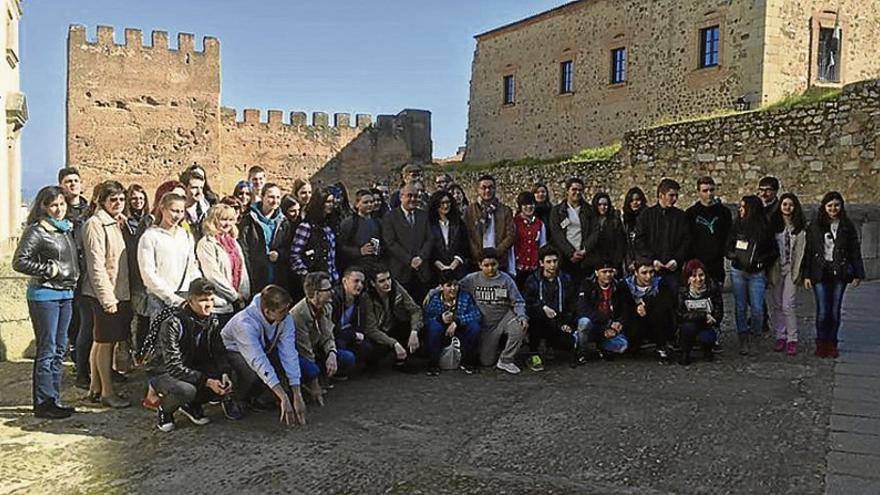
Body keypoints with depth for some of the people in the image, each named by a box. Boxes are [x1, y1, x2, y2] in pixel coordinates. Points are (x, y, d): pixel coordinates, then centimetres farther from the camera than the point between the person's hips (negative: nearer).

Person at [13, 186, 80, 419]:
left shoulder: (68, 229, 12)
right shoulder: (36, 231, -9)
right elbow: (19, 262, -14)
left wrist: (74, 277, 8)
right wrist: (49, 270, -14)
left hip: (66, 294, 7)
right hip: (44, 295, -7)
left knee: (60, 349, 11)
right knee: (47, 350, -4)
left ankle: (53, 398, 19)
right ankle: (43, 403, 3)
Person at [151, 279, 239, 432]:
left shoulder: (212, 320, -5)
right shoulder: (172, 324, -25)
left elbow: (219, 352, -3)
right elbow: (173, 366, -27)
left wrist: (225, 374, -24)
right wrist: (207, 381, -33)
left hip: (195, 369, 6)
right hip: (166, 373, -6)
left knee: (230, 377, -19)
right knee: (186, 390, -39)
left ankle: (192, 405, 5)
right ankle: (164, 409, -3)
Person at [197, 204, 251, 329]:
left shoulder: (234, 241, 15)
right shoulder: (206, 244, -7)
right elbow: (213, 276, -14)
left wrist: (245, 295, 5)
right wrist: (235, 295, -10)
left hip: (239, 303, 7)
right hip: (221, 305, -6)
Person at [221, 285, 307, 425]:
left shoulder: (286, 319, -23)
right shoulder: (246, 322, -38)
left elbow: (290, 354, -27)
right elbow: (259, 361, -45)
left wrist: (297, 396, -34)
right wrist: (283, 398, -49)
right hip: (232, 351, -5)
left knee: (283, 367, -22)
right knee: (252, 373, -35)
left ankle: (251, 396, 4)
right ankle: (233, 400, -3)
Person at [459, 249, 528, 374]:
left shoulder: (506, 279, -8)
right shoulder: (472, 279, -7)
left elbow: (518, 301, -6)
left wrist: (522, 316, -24)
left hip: (504, 317, 0)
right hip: (486, 324, 0)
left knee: (520, 326, -33)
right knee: (486, 362, 0)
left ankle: (505, 360, -11)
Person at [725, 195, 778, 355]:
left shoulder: (764, 228, -3)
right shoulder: (737, 225, 4)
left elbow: (774, 252, 2)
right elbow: (729, 247, 11)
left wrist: (762, 261, -12)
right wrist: (733, 255, -9)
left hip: (757, 274, -2)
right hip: (737, 271, 2)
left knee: (757, 308, -5)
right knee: (740, 307, 5)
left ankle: (753, 333, 20)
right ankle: (743, 340, 14)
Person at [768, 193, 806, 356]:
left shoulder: (800, 227, 0)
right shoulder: (773, 224, 6)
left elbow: (800, 251, -2)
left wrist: (797, 272, -8)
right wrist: (769, 271, 0)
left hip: (791, 269, -3)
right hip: (775, 268, 3)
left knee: (788, 305, -9)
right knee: (776, 304, 5)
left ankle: (792, 339, -1)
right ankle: (780, 336, 16)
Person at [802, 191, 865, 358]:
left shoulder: (847, 227, 5)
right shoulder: (814, 226, 2)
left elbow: (855, 251, 6)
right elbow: (808, 251, 1)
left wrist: (858, 274, 1)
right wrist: (806, 275, -3)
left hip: (839, 274, 1)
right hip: (820, 274, -1)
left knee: (835, 311, 6)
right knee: (823, 311, -3)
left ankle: (832, 343, 17)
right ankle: (821, 343, 11)